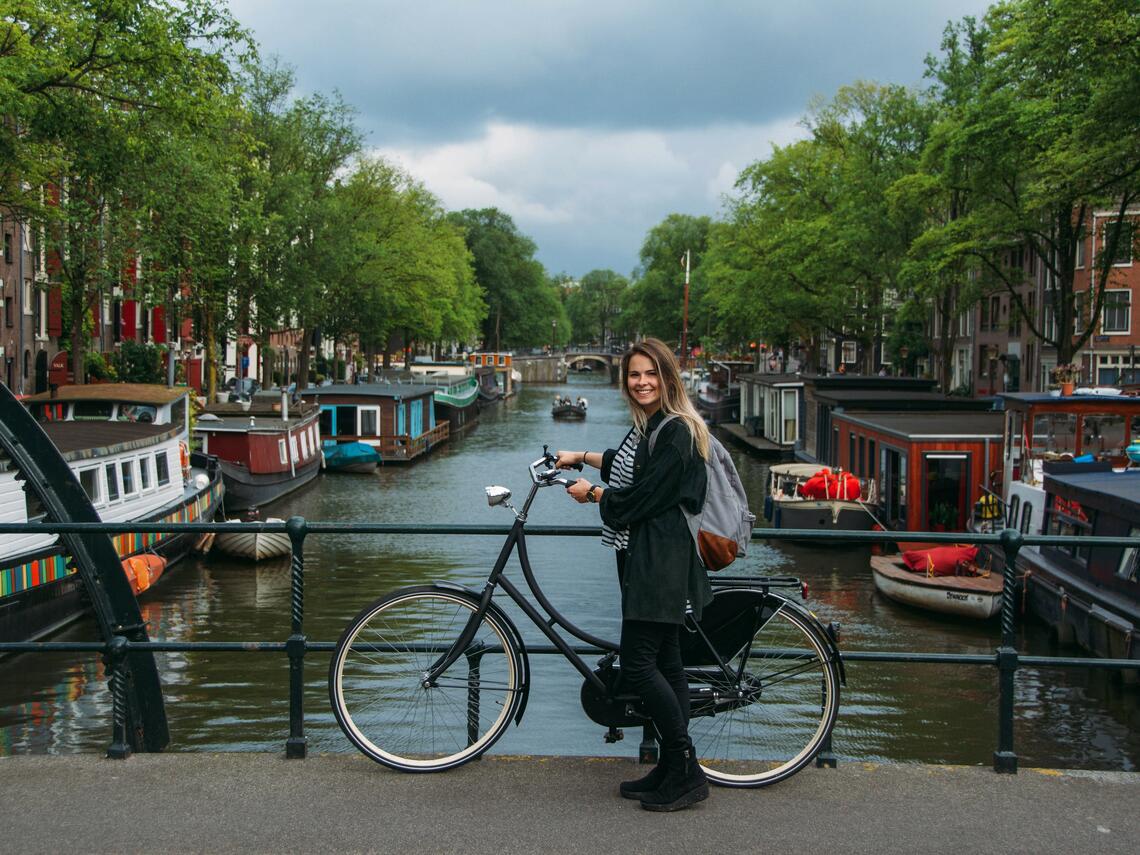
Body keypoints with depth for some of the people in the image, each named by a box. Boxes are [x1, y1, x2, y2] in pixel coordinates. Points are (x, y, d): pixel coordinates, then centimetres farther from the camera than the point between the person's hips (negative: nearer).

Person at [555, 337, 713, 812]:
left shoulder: (676, 433, -16)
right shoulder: (649, 425, 15)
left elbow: (637, 500, -19)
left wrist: (592, 493, -2)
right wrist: (582, 456, 38)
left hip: (660, 562, -10)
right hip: (643, 558, 10)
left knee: (638, 663, -11)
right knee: (664, 661, 12)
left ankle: (687, 770, -3)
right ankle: (673, 768, 18)